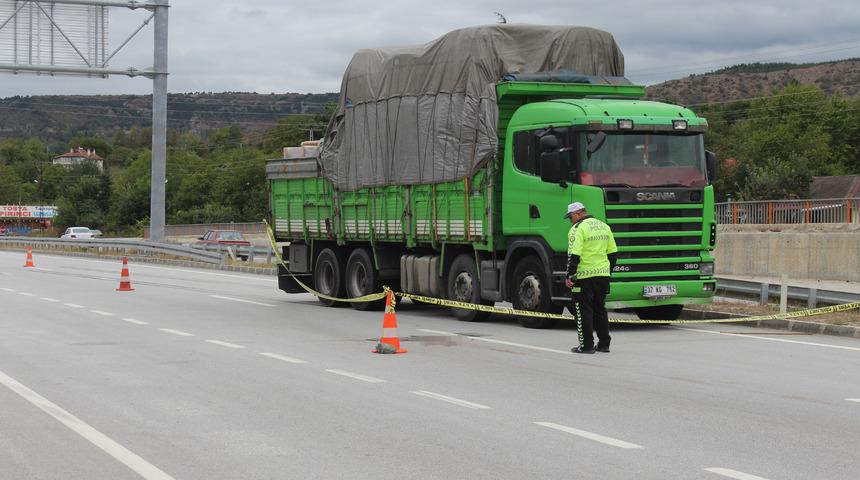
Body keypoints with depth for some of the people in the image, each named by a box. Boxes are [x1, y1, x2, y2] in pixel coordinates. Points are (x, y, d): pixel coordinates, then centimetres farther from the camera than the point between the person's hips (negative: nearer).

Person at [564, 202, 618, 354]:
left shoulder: (578, 229, -11)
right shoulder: (604, 226, 13)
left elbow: (574, 255, -18)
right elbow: (613, 253, 16)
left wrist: (569, 276, -15)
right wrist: (608, 271, 23)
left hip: (584, 276, -7)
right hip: (603, 275, 7)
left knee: (583, 311, 0)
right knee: (600, 309, 16)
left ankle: (586, 345, 0)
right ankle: (604, 343, 17)